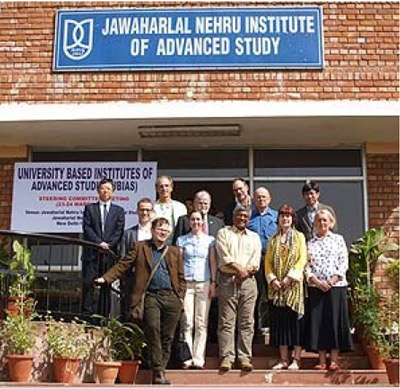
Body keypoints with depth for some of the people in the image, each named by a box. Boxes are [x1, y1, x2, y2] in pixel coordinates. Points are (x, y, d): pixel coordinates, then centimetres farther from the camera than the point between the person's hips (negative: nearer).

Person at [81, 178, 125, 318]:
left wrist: (108, 244, -10)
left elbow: (119, 231, 4)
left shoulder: (118, 211, 14)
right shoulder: (90, 208, 12)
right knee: (88, 284, -6)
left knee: (106, 286, 1)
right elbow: (87, 228, 1)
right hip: (91, 253, -1)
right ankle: (87, 315, -3)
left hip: (110, 253, 1)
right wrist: (99, 242, -11)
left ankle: (103, 317, 5)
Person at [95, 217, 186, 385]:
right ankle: (158, 373, -11)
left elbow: (181, 277, 17)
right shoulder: (140, 248, 12)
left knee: (167, 337, 3)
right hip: (151, 296, -2)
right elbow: (122, 265, 5)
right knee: (153, 332, -15)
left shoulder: (175, 252, 18)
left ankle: (161, 371, 11)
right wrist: (105, 278, -7)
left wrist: (181, 296, 4)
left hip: (172, 298, 3)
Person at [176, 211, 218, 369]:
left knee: (201, 323, -1)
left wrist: (213, 282, 0)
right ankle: (187, 358, -2)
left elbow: (213, 262, 9)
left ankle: (199, 359, 2)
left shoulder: (210, 240, 10)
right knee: (187, 323, -5)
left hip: (204, 283, 0)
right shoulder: (182, 240, 10)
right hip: (186, 283, 0)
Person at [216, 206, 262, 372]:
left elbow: (255, 261, 6)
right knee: (226, 321, -4)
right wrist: (239, 269, -11)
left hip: (248, 281, 2)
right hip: (227, 280, -2)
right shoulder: (223, 233, 10)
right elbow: (224, 257, -4)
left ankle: (245, 357, 3)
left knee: (247, 321, 0)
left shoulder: (254, 237, 18)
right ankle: (226, 357, -2)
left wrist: (246, 272, -11)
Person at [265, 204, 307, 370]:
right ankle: (283, 359, 7)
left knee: (295, 319, -5)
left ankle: (296, 359, 0)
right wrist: (272, 279, -7)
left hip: (294, 284, -3)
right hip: (277, 286, 3)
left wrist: (290, 277, -13)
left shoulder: (299, 237, 7)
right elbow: (268, 261, 9)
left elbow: (302, 259, -4)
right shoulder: (273, 239, 15)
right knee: (279, 321, 2)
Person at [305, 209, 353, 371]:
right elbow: (306, 266, 5)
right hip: (315, 288, 2)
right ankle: (322, 361, 3)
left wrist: (331, 281, -11)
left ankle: (334, 361, 0)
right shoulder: (310, 243, 12)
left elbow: (344, 262, 1)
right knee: (317, 322, -1)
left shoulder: (338, 239, 8)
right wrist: (317, 282, -11)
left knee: (335, 321, -3)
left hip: (336, 286, -1)